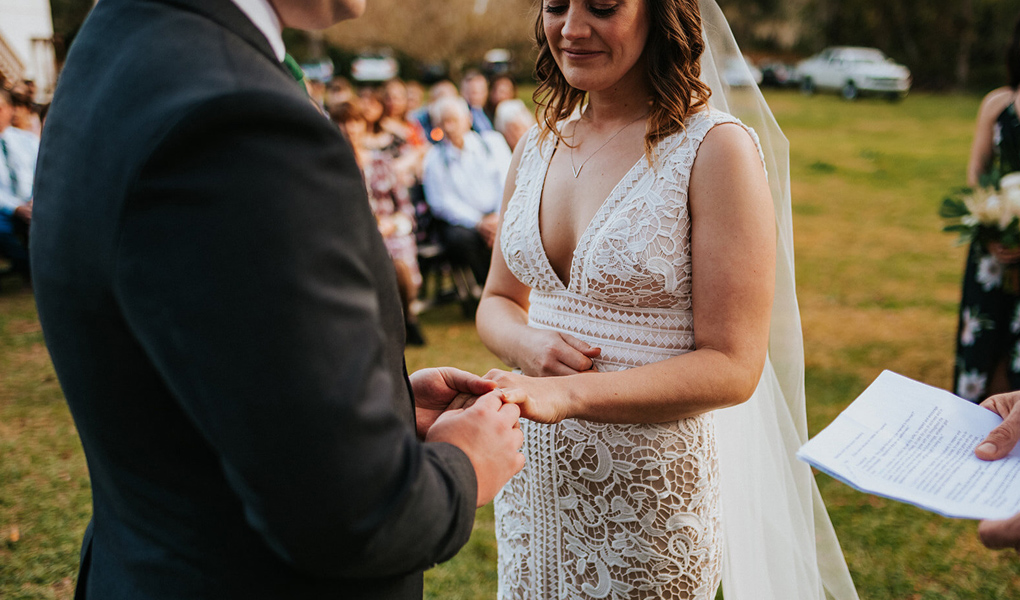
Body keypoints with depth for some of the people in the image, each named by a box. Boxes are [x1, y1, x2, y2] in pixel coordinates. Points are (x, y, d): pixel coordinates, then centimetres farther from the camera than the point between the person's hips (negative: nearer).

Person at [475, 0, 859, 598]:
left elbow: (732, 367, -17)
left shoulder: (716, 149, -14)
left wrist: (568, 395, -29)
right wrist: (527, 345, -10)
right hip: (530, 478, 5)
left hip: (648, 499, -5)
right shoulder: (537, 147, 4)